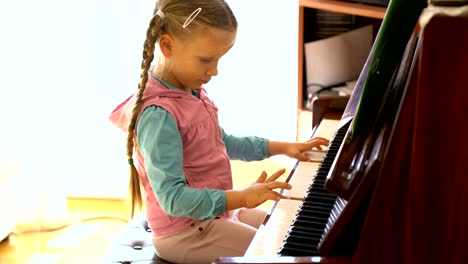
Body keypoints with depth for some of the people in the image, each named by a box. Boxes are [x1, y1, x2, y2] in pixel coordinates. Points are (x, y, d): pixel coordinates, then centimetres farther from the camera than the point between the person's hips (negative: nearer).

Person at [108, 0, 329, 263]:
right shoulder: (158, 115, -27)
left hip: (215, 212, 10)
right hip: (185, 233, -10)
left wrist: (284, 147, 17)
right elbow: (172, 198, -32)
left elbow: (222, 143, 18)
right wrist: (244, 197, -37)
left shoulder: (191, 91, 2)